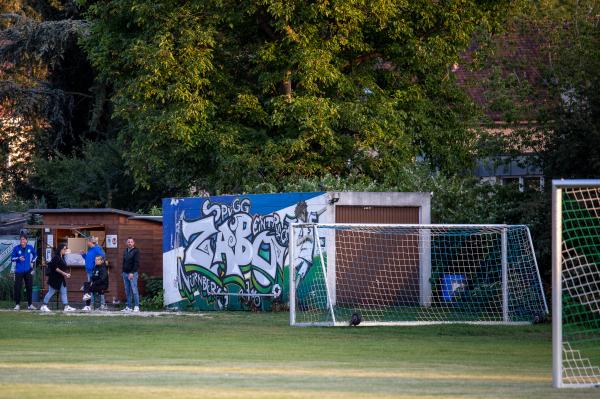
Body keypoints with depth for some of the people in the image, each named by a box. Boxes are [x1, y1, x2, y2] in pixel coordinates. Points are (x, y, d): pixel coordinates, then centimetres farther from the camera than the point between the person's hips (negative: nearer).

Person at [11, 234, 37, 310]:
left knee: (29, 287, 4)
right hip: (19, 272, -2)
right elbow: (12, 258, -1)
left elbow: (35, 255, 20)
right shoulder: (16, 248, -5)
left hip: (28, 271, 2)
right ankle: (17, 304, 4)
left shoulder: (30, 247, 2)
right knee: (17, 288, -5)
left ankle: (30, 304, 12)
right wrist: (18, 258, -19)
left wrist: (32, 262, 8)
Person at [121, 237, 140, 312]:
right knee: (127, 291, 6)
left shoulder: (136, 251, -3)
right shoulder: (125, 251, 17)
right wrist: (123, 272, 11)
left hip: (132, 273, -7)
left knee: (134, 291, -9)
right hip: (125, 273, 7)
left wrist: (132, 273, -17)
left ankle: (136, 306, -8)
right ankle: (128, 307, 9)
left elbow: (136, 263, -10)